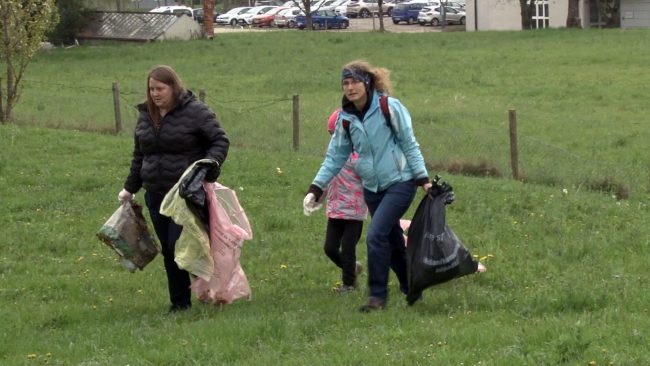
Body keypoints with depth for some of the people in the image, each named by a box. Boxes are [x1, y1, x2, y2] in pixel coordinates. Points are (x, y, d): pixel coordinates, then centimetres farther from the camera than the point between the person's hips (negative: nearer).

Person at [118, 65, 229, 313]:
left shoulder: (194, 111, -6)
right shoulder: (145, 116, 14)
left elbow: (220, 141, -4)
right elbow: (139, 156, 24)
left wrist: (211, 163, -22)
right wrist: (130, 188, 24)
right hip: (156, 195, 6)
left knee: (179, 246, -13)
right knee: (168, 251, 6)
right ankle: (179, 302, 12)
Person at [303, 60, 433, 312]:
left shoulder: (389, 107, -11)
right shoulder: (346, 118, 4)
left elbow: (409, 144, -6)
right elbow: (335, 157, 9)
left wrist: (423, 178, -9)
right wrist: (316, 188, 1)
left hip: (399, 182, -5)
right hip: (372, 188, 6)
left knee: (376, 236, -18)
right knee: (393, 242, 10)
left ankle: (377, 295, -8)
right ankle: (411, 290, 27)